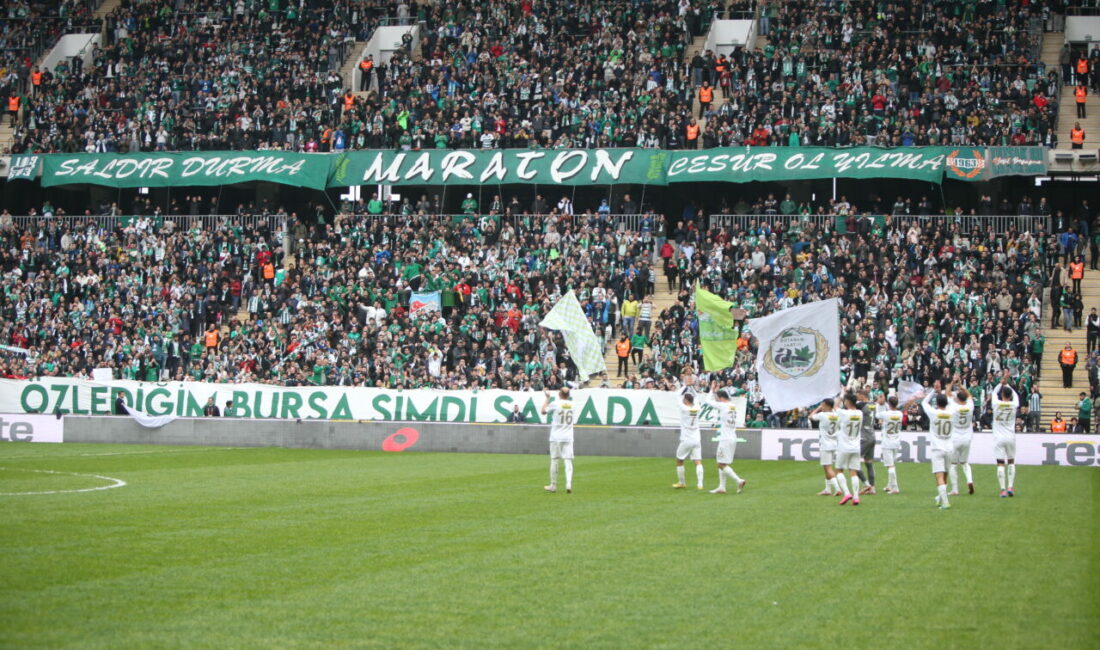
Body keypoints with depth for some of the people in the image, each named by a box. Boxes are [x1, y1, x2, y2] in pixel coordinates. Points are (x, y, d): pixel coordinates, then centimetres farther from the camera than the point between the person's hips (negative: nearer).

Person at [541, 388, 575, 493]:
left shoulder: (555, 404, -8)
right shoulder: (572, 405, 3)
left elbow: (543, 411, 5)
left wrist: (547, 398, 16)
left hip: (556, 437, -2)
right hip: (568, 437, 2)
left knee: (554, 460, 8)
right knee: (568, 461, 0)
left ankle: (553, 486, 13)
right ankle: (568, 484, -16)